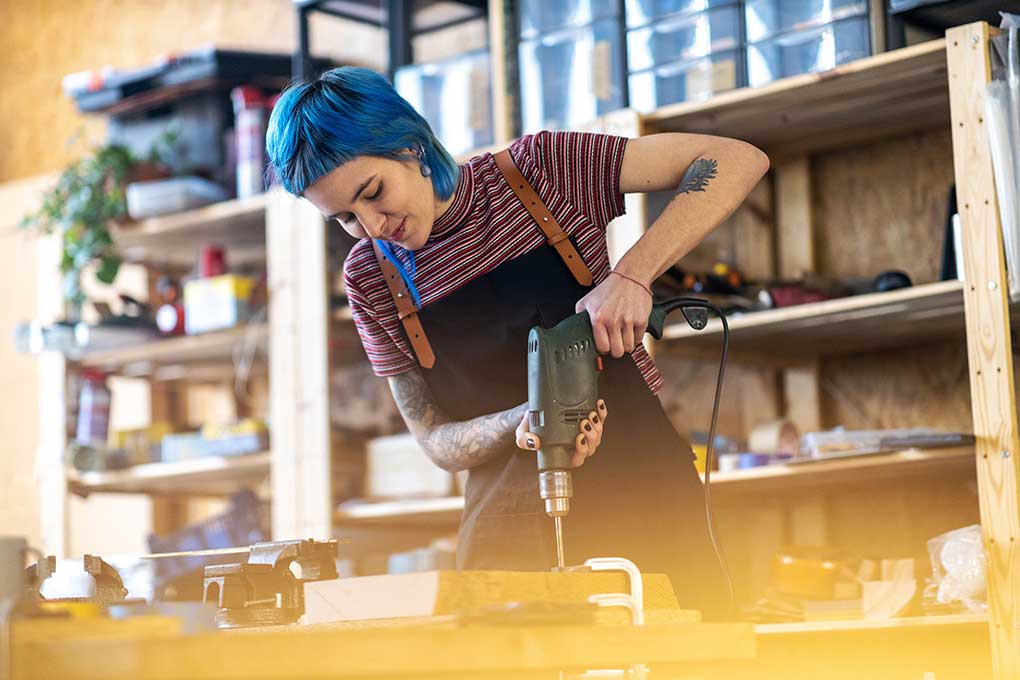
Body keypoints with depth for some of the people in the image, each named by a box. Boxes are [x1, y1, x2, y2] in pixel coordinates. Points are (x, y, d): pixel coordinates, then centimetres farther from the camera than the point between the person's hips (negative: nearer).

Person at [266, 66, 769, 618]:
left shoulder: (540, 170, -4)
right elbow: (437, 441, 6)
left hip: (639, 490, -2)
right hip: (509, 526, 2)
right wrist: (519, 425, -16)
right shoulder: (368, 279, 4)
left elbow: (737, 160, -8)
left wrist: (633, 274, -21)